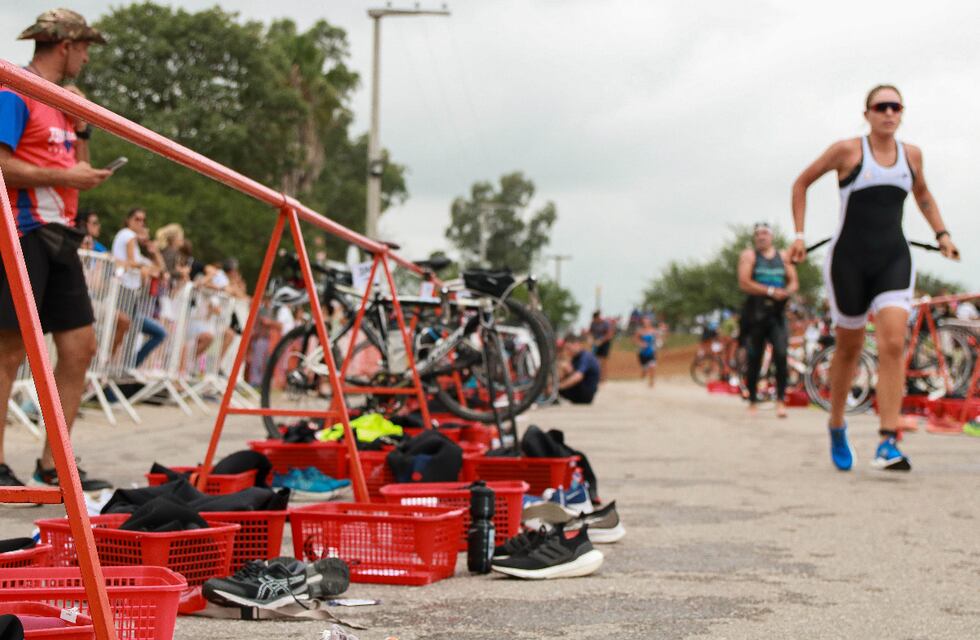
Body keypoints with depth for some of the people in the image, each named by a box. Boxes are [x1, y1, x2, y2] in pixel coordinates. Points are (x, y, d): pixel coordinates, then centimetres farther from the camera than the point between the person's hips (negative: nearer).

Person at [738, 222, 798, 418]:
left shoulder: (783, 256, 15)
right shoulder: (749, 256, 4)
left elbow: (794, 282, 14)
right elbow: (744, 283, -8)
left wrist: (786, 292, -9)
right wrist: (770, 291, -16)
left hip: (777, 313, 2)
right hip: (755, 313, -2)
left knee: (781, 355, -14)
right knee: (753, 359, 2)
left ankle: (780, 400, -10)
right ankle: (752, 402, 13)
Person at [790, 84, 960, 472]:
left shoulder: (911, 154, 7)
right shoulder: (847, 151, -4)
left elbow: (923, 195, 26)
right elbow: (801, 184, 7)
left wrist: (941, 234, 14)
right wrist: (799, 235, 0)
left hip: (893, 260, 2)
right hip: (849, 261, -2)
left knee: (893, 345, -15)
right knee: (849, 348, 9)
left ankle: (887, 443, -18)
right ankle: (837, 428, 33)